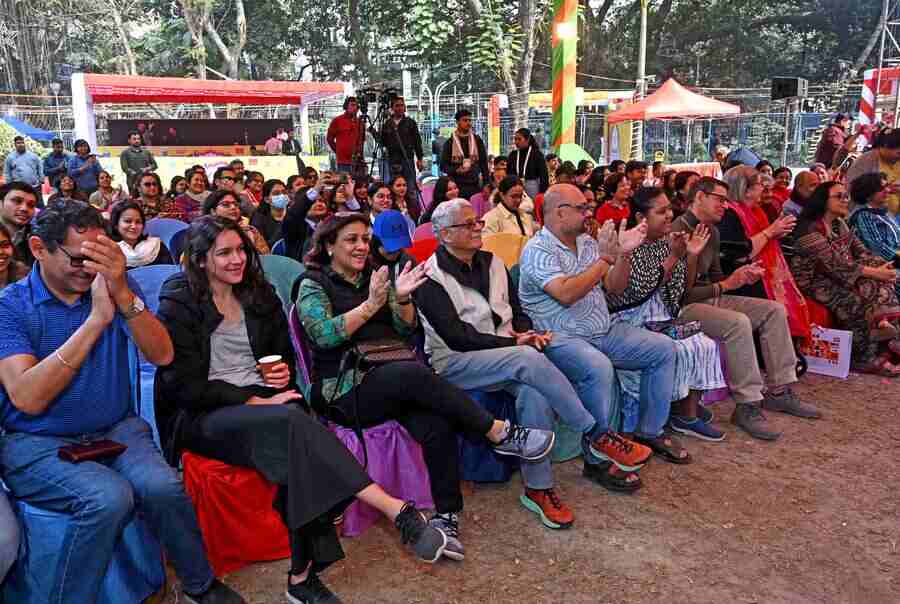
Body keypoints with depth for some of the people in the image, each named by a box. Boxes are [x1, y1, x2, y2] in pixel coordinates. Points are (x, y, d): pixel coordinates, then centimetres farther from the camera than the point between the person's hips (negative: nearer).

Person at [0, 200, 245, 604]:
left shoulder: (117, 286, 3)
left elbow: (162, 355, -11)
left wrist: (123, 295, -26)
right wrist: (96, 319, -25)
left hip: (117, 429, 3)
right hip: (39, 443, -2)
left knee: (162, 487, -26)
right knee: (109, 497, -31)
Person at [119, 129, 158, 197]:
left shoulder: (146, 152, 18)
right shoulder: (125, 153, 8)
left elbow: (154, 165, 14)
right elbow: (125, 168, -3)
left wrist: (148, 169, -7)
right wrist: (136, 174, -14)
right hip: (134, 182, -3)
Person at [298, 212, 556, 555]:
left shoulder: (374, 277, 20)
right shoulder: (313, 284, 6)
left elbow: (406, 330, 15)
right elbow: (324, 334, -11)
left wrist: (402, 299, -5)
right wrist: (370, 305, -19)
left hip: (395, 380, 5)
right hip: (346, 390, -4)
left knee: (437, 426, -28)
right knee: (415, 373, -34)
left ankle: (447, 516, -21)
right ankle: (499, 433, -23)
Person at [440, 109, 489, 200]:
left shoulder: (477, 140, 10)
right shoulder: (450, 142, 4)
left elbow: (484, 164, 11)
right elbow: (443, 166, 3)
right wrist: (456, 170, -16)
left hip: (474, 185, 2)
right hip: (456, 186, -2)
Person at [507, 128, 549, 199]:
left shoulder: (537, 154, -3)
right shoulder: (513, 155, 8)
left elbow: (544, 176, -5)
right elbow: (508, 175, 11)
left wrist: (542, 194, -11)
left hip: (532, 189, -3)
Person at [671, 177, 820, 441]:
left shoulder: (712, 231, 13)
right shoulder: (678, 232, -18)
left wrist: (742, 277, 0)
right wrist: (725, 285, -17)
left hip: (711, 298, 10)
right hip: (684, 306, -10)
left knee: (775, 310, 2)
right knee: (738, 322, -33)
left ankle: (779, 391, 5)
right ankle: (747, 407, -24)